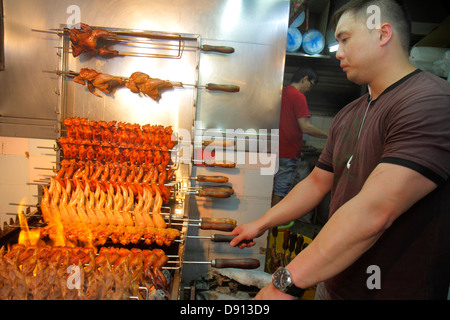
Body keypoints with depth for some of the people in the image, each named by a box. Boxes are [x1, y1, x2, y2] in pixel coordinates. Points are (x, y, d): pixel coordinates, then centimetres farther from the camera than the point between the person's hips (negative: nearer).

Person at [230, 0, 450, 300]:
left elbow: (374, 212, -31)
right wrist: (260, 224, 12)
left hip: (393, 289, -6)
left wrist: (285, 283, -31)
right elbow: (317, 183, 12)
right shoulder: (347, 117, 7)